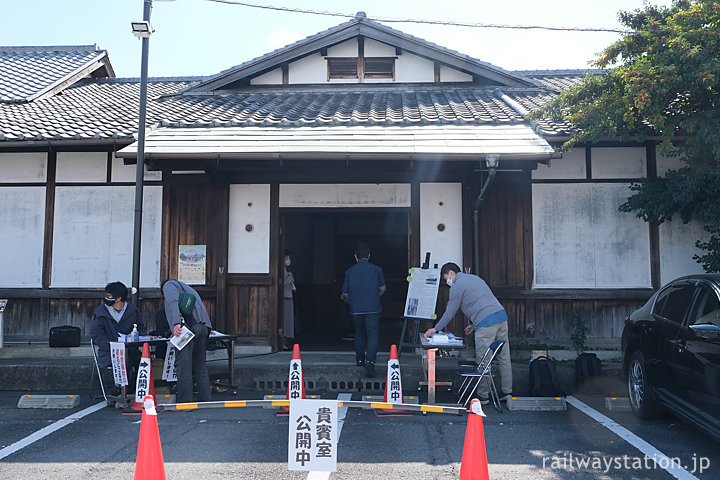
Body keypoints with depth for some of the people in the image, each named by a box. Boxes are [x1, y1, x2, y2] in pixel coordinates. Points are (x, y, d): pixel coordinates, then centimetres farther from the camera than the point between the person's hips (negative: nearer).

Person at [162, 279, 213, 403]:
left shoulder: (168, 284, 15)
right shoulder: (188, 289, 39)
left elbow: (173, 301, -7)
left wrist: (176, 323, -19)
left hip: (187, 327, -8)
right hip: (203, 327, 8)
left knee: (183, 367, -4)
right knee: (200, 367, 13)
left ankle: (185, 403, -2)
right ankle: (205, 401, 15)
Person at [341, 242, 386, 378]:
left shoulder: (349, 271, 2)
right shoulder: (376, 269, 0)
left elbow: (346, 293, 7)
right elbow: (382, 290, 9)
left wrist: (346, 298, 30)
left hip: (356, 309, 2)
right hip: (373, 308, -2)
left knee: (359, 334, 19)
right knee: (372, 335, -4)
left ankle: (360, 359, 28)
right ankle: (370, 361, -21)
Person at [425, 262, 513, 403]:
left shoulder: (457, 286, 0)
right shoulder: (474, 278, 26)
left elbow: (450, 312, 4)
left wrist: (436, 329, 15)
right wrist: (474, 324, 33)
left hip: (486, 323, -9)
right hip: (501, 314, 9)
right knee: (504, 357, 12)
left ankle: (483, 396, 6)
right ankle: (507, 392, 18)